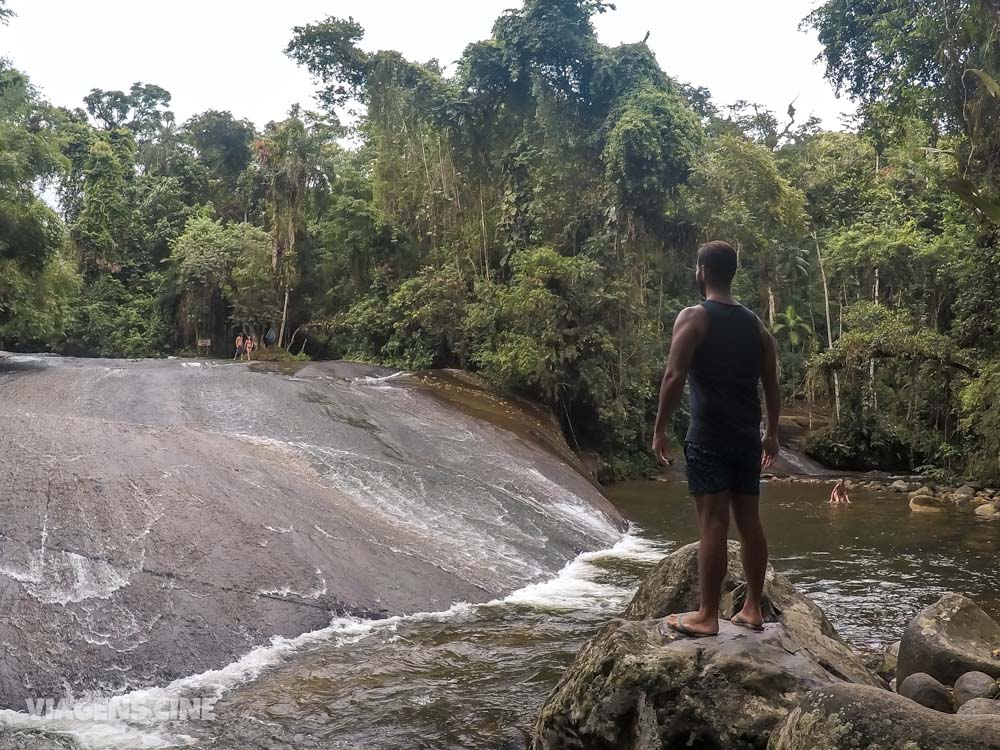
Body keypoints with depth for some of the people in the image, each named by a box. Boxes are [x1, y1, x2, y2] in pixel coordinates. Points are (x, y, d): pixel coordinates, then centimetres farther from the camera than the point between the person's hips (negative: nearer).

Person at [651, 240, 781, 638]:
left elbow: (674, 377, -15)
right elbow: (771, 384, 13)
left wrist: (659, 429, -9)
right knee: (749, 522, 10)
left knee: (713, 523, -6)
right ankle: (752, 609, 18)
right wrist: (772, 433, 21)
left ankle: (707, 616, -1)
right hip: (748, 438, 6)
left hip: (708, 438, -6)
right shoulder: (756, 324, 13)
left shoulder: (694, 317, -6)